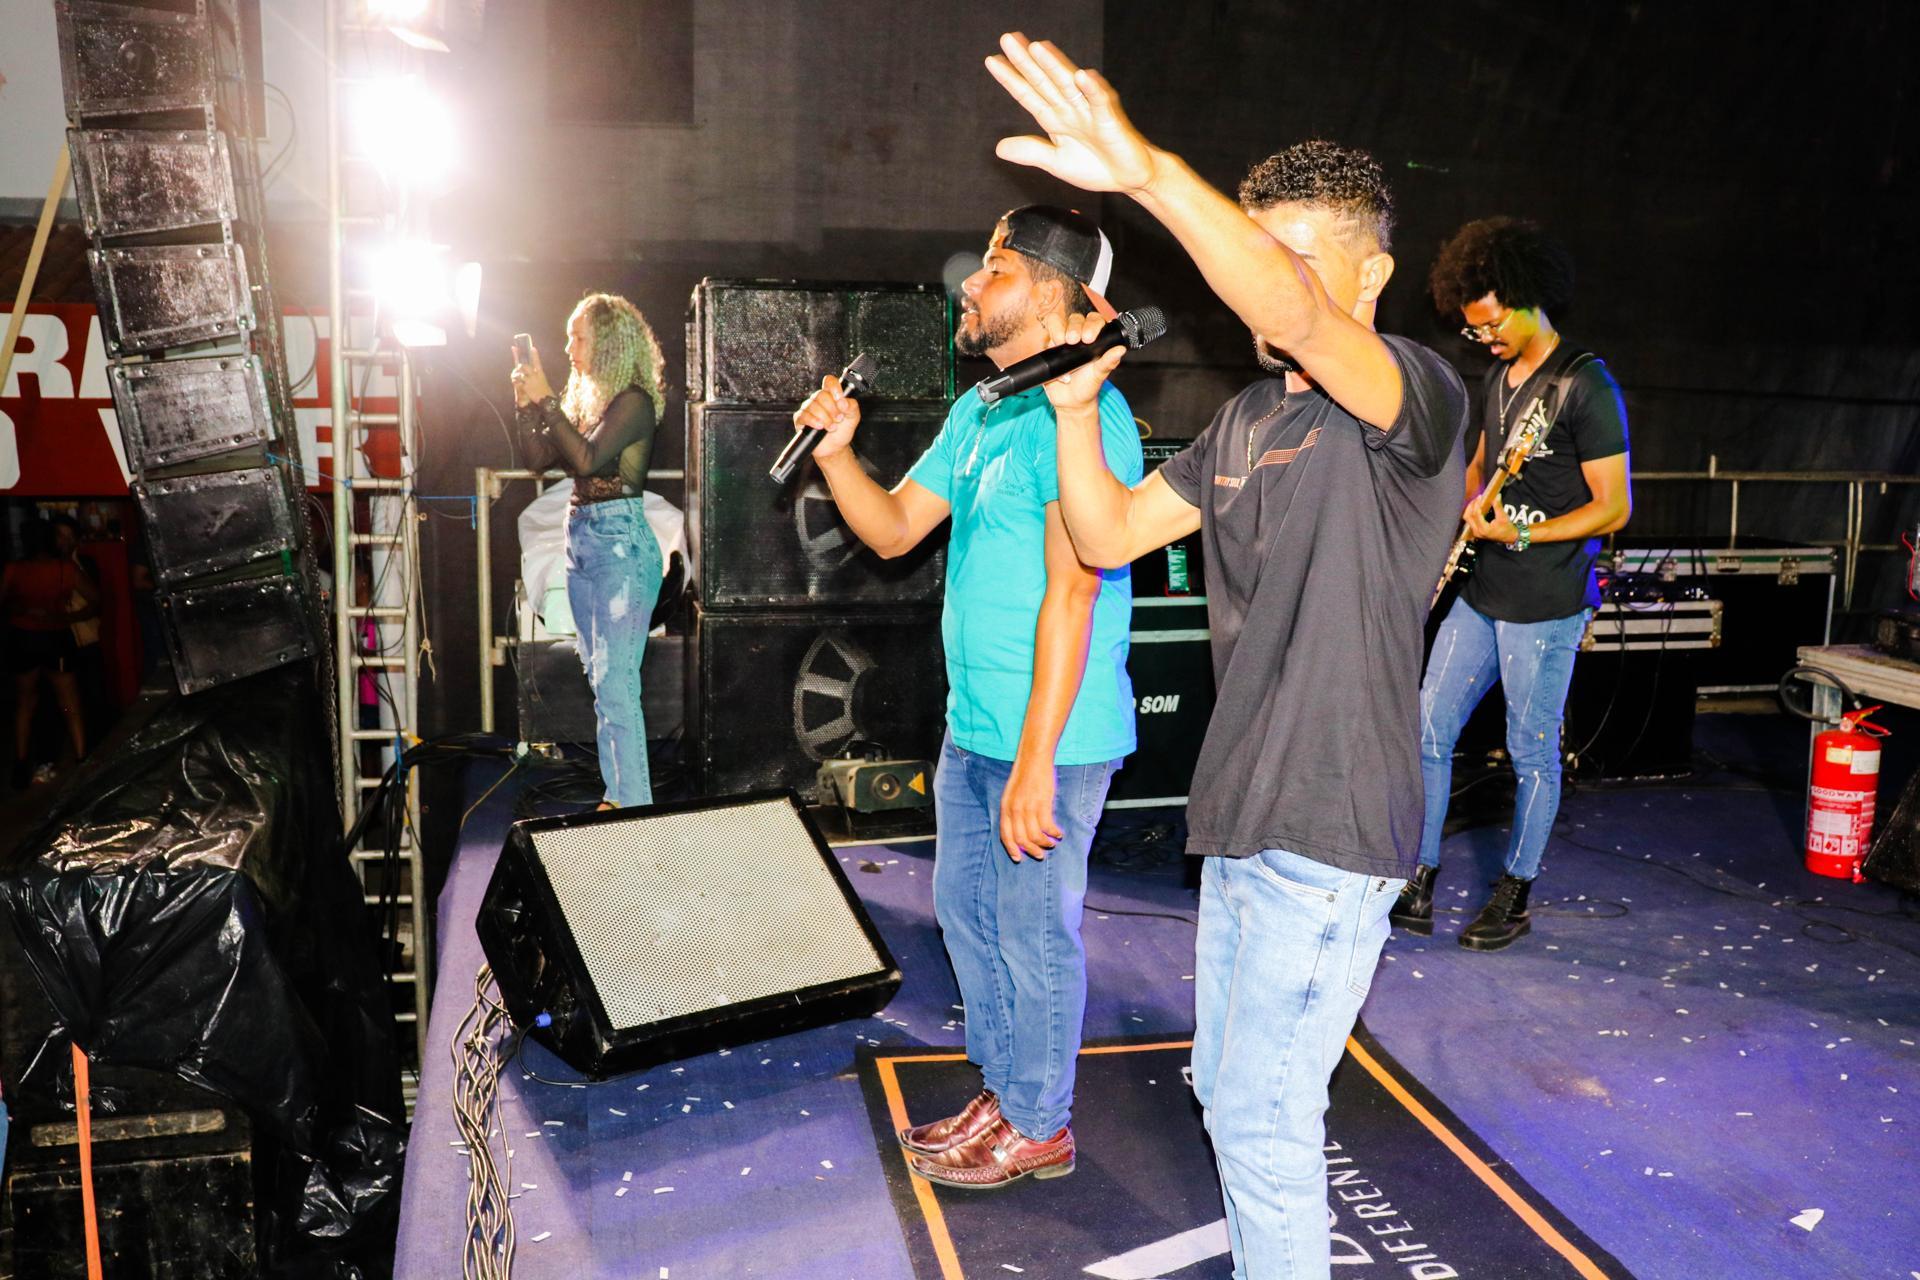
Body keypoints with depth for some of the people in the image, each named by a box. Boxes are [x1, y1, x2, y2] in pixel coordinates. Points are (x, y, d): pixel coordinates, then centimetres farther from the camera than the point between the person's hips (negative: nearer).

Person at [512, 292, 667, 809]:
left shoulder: (632, 400, -10)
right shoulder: (583, 397, 14)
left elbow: (587, 457, -22)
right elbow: (538, 457, 14)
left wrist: (546, 400, -17)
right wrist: (525, 399, 5)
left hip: (621, 543, -9)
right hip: (582, 539, 9)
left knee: (616, 688, -10)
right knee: (600, 682, 13)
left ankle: (635, 808, -6)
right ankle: (615, 796, 23)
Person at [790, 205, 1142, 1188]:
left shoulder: (1078, 411, -17)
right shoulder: (977, 412, 14)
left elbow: (1072, 593, -23)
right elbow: (894, 528, 17)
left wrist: (1035, 759, -25)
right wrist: (836, 454, -1)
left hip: (1047, 738, -10)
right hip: (973, 727, 10)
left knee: (1033, 930, 5)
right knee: (964, 908, 20)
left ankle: (1038, 1126, 25)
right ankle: (1005, 1093, 38)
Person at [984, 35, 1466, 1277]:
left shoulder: (1417, 395, -13)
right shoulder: (1249, 418, 12)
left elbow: (1295, 317, -36)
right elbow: (1110, 536, 9)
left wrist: (1149, 172, -47)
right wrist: (1075, 408, -6)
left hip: (1330, 826, -8)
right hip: (1239, 813, 9)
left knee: (1262, 1121, 1)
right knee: (1229, 1089, 21)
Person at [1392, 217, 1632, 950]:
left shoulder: (1586, 386, -13)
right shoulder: (1498, 376, 12)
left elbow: (1614, 507, -15)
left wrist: (1521, 535, -24)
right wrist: (1459, 510, 8)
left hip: (1545, 607, -8)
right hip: (1480, 593, 8)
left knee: (1532, 752, 5)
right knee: (1428, 730, 6)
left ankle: (1515, 898, 20)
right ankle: (1419, 885, 16)